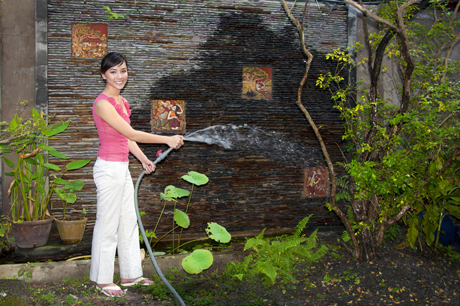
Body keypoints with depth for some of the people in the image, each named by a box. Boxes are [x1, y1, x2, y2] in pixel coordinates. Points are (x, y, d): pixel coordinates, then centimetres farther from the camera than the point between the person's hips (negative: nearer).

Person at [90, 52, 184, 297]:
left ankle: (129, 275, 26)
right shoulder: (103, 103, -17)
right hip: (108, 168, -9)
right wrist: (168, 139, -16)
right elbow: (132, 134, -20)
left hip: (122, 168, 9)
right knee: (108, 224, 1)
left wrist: (143, 159, 7)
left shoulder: (121, 102, 11)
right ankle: (102, 280, 16)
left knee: (128, 222, 14)